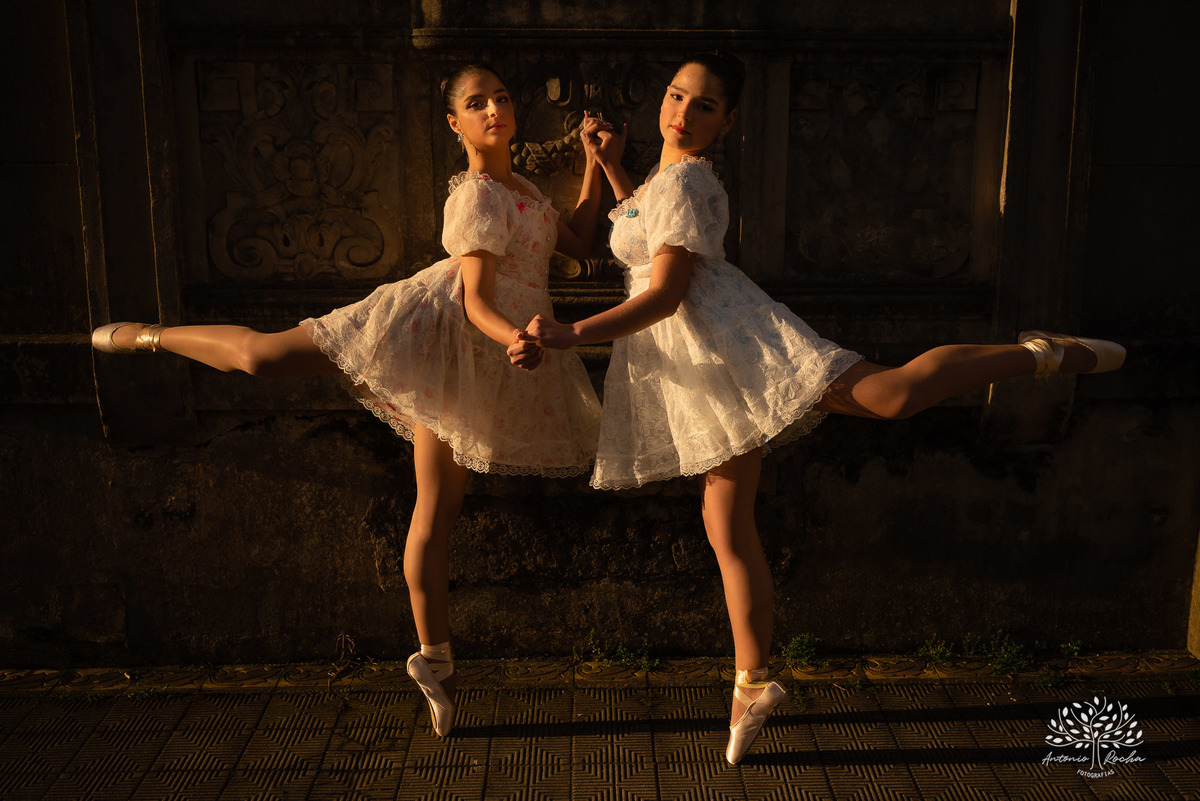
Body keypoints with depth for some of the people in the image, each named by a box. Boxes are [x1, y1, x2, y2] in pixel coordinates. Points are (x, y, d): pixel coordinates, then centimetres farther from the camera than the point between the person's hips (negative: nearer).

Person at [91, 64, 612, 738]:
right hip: (435, 329, -6)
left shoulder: (524, 188, 15)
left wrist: (596, 162, 11)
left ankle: (434, 658, 17)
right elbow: (477, 301, -19)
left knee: (438, 514, 9)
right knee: (265, 356, -20)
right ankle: (152, 335, 11)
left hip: (473, 364, 6)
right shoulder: (476, 197, -12)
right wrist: (514, 337, -40)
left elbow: (580, 246, 16)